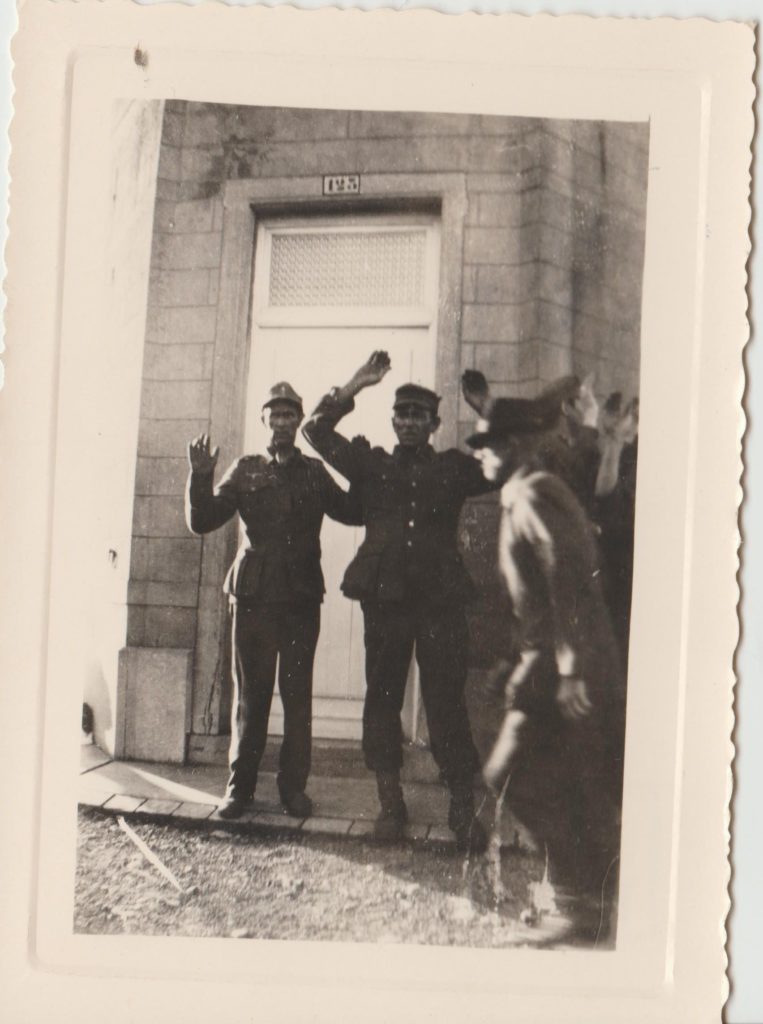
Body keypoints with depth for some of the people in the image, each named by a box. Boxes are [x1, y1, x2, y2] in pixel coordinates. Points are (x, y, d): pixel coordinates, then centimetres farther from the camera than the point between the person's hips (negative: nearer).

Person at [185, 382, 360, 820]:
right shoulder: (246, 470, 9)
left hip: (302, 595, 1)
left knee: (298, 692, 3)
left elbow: (354, 512, 10)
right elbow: (202, 521, 3)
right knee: (251, 691, 3)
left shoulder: (314, 472, 11)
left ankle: (294, 785, 12)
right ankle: (241, 784, 13)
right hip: (255, 593, 0)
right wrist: (201, 476, -11)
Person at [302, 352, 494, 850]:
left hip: (441, 600, -1)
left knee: (447, 703, -2)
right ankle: (390, 804, 16)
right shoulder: (372, 464, 13)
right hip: (385, 596, 1)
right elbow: (317, 431, 10)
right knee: (383, 699, 5)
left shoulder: (455, 468, 13)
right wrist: (355, 386, 4)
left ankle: (464, 808, 5)